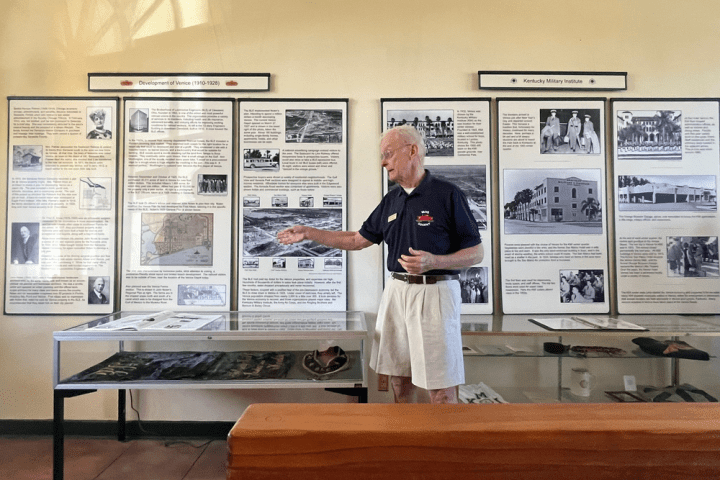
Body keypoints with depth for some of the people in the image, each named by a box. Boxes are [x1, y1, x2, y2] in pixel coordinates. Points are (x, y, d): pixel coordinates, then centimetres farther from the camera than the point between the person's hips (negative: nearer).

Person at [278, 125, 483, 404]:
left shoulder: (447, 195, -7)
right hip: (396, 291, 6)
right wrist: (309, 233, 15)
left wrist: (434, 261, -22)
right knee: (399, 381, 15)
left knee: (440, 390, 1)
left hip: (434, 293, -6)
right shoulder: (391, 200, 12)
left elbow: (476, 253, -7)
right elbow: (359, 239, 18)